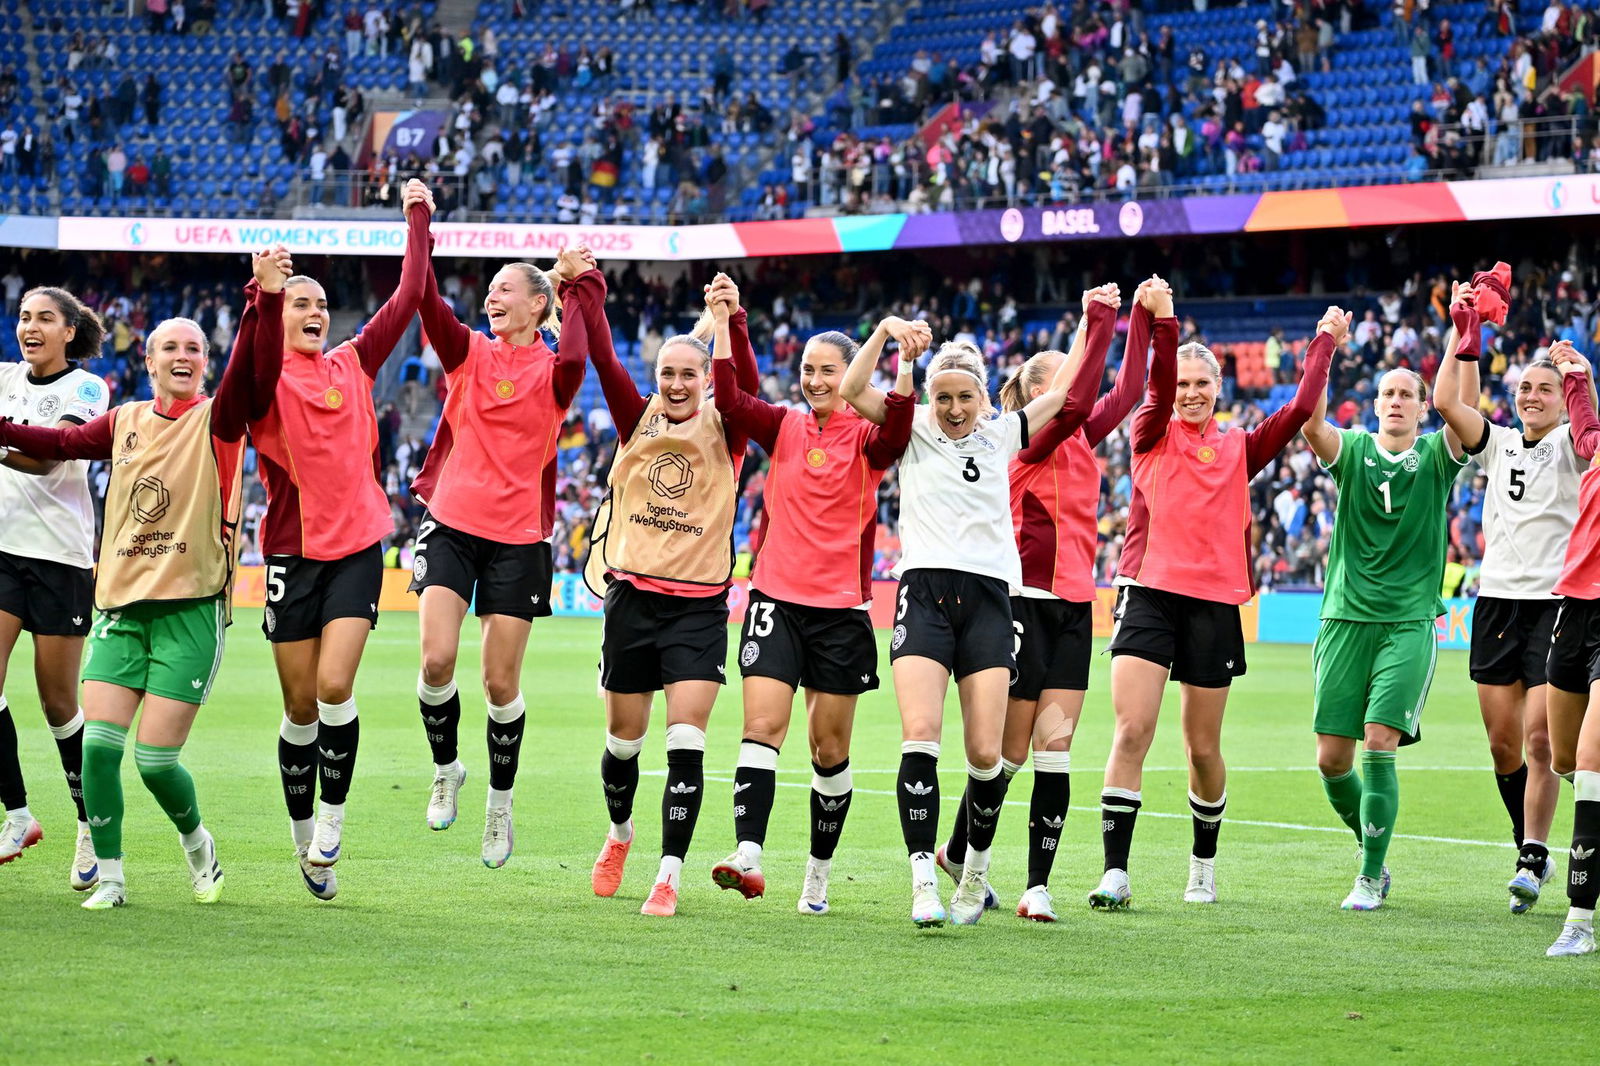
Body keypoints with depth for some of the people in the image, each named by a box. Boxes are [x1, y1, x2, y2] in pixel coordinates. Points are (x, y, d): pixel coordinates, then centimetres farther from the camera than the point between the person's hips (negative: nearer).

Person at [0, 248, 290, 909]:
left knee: (155, 758, -7)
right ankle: (109, 878, 6)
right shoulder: (125, 422, 11)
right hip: (120, 605, 4)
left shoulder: (217, 420, -3)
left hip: (191, 610, -4)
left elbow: (255, 377, -21)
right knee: (98, 743, -7)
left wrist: (265, 300, -35)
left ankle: (196, 841, 23)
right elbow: (63, 443, 26)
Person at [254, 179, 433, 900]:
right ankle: (305, 839, 18)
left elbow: (408, 297, 13)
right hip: (293, 552, -2)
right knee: (301, 706, 3)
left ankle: (332, 818, -1)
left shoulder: (353, 366, 9)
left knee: (334, 687, -15)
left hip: (356, 548, 2)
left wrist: (417, 217, 16)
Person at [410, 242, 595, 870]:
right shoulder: (469, 353, 5)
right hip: (452, 526, 2)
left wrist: (578, 289, -14)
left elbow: (573, 359, -25)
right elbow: (426, 300, -9)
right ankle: (445, 769, 13)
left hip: (517, 540, -1)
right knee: (436, 659, -14)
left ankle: (500, 805, 21)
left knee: (501, 683, 2)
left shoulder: (552, 373, -1)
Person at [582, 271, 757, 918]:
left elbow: (744, 384, -18)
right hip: (632, 596, 2)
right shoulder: (638, 422, 7)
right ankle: (619, 833, 38)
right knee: (624, 739, 11)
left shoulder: (724, 433, 1)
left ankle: (669, 875, -11)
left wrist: (731, 320, -32)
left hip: (699, 606, -2)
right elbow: (603, 361, -4)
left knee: (686, 743, -12)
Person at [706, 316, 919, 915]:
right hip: (777, 599, 1)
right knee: (762, 726, -15)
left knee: (830, 750, 6)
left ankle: (819, 875, 17)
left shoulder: (865, 439, 0)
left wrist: (904, 365, -35)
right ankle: (748, 857, -25)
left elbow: (895, 433, -23)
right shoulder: (783, 427, 7)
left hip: (841, 609, -1)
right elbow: (729, 400, -8)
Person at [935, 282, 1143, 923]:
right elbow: (1077, 399, -23)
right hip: (1026, 602, -6)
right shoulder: (1025, 438, -8)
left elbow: (1126, 391, 15)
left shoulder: (1078, 439, 12)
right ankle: (957, 852, 22)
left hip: (1073, 607, 6)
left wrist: (1143, 318, 12)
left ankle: (1038, 887, -3)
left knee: (1055, 746, -2)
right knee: (1012, 748, 1)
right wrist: (1097, 322, -19)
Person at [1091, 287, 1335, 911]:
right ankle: (1115, 872, -14)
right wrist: (1162, 321, -24)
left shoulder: (1239, 450, 13)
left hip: (1214, 603, 2)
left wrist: (1325, 344, 16)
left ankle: (1204, 864, 27)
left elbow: (1300, 408, 7)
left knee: (1203, 748, 8)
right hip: (1150, 594, -2)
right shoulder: (1153, 437, 7)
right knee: (1132, 731, -14)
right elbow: (1158, 390, -12)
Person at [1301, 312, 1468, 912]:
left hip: (1409, 621, -2)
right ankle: (1372, 848, 25)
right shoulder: (1352, 451, 6)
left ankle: (1371, 877, -6)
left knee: (1379, 743, -15)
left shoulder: (1436, 457, 5)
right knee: (1332, 757, -1)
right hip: (1346, 617, 2)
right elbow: (1309, 421, -11)